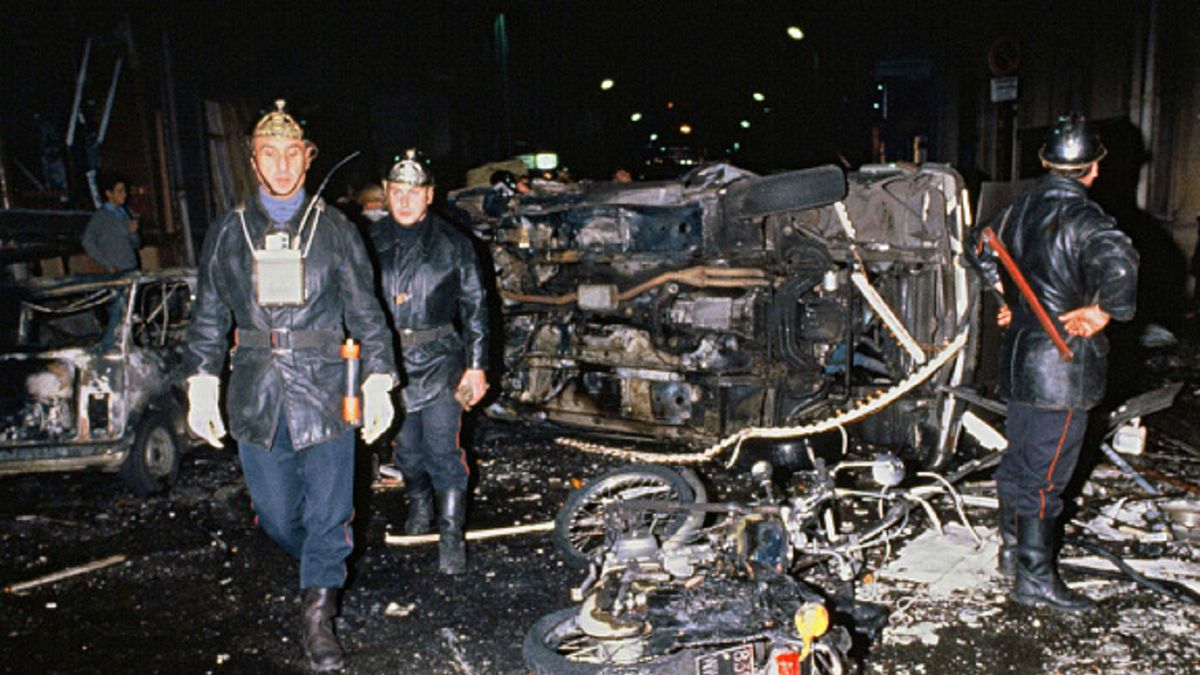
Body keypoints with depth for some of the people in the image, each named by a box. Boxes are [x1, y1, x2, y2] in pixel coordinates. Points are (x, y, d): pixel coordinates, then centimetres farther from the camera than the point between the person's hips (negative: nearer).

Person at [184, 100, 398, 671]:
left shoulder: (336, 230, 5)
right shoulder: (227, 234, 10)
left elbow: (366, 313, 5)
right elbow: (208, 317, 14)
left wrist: (378, 382, -1)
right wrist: (202, 383, 6)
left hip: (324, 392, -2)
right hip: (256, 397, 2)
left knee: (327, 512, 0)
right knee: (277, 516, 9)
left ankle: (318, 615, 16)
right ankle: (322, 568, 39)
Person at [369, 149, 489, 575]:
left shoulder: (452, 243, -2)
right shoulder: (372, 242, 5)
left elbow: (475, 306, 1)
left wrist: (476, 366, -4)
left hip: (439, 357, -3)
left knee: (442, 447, -7)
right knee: (406, 445, 14)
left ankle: (451, 535, 3)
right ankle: (419, 505, 39)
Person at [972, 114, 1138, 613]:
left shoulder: (1021, 207, 5)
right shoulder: (1084, 218, -18)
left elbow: (986, 249, 23)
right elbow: (1117, 263, -38)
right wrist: (1102, 313, -21)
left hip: (1020, 353, 8)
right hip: (1062, 365, -7)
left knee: (1018, 459, 20)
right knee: (1045, 473, 1)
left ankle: (1012, 547, 35)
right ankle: (1034, 577, 10)